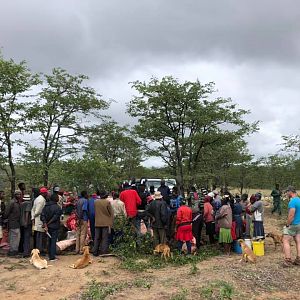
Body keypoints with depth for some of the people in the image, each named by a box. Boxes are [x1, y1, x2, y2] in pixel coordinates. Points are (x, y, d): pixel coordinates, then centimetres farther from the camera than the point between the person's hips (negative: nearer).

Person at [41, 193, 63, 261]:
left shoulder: (46, 206, 4)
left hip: (48, 227, 6)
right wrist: (48, 223, -6)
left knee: (49, 241, 17)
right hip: (54, 227, -6)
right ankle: (52, 257, 4)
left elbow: (42, 216, -4)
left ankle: (50, 255, 25)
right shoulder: (57, 207, -15)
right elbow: (55, 217, -17)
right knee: (53, 241, 1)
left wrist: (45, 224, -9)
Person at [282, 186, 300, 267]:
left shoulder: (292, 201, -19)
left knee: (286, 241, -3)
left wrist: (287, 225, -13)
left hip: (293, 224, -9)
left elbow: (291, 216, -23)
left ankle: (288, 260, -6)